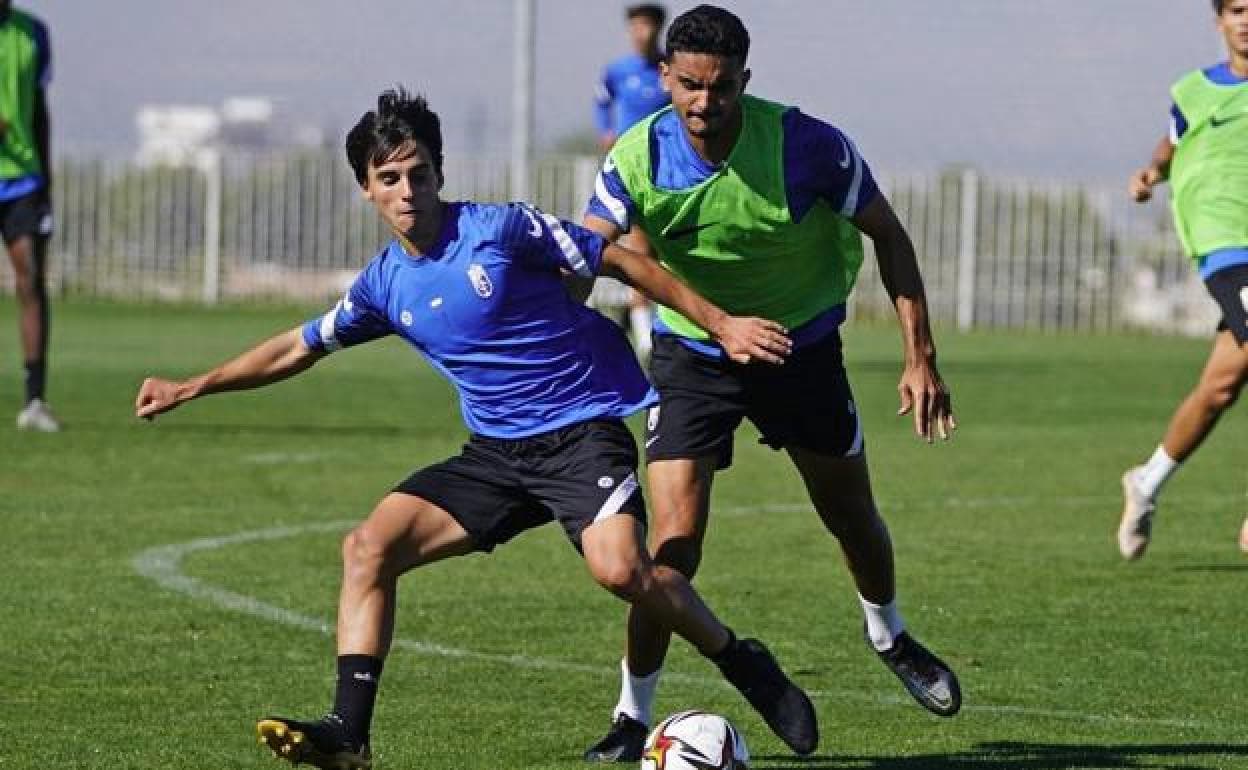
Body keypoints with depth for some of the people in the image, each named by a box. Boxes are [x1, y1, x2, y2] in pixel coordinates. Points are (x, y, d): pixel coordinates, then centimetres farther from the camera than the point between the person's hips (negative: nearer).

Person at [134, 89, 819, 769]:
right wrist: (191, 388, 17)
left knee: (619, 568, -30)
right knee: (368, 547, -11)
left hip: (584, 432, -6)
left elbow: (624, 263, -2)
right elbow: (299, 348, 20)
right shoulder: (384, 285, 6)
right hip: (495, 453, 6)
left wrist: (719, 323, -4)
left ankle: (739, 661, -5)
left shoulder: (500, 228, -9)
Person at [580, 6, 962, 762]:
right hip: (691, 353, -1)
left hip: (803, 345, 1)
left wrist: (921, 356, -15)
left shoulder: (806, 145, -24)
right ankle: (633, 716, -1)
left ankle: (890, 637, 48)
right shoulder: (638, 159, -21)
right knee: (676, 539, -14)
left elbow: (887, 235, -12)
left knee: (853, 517, 16)